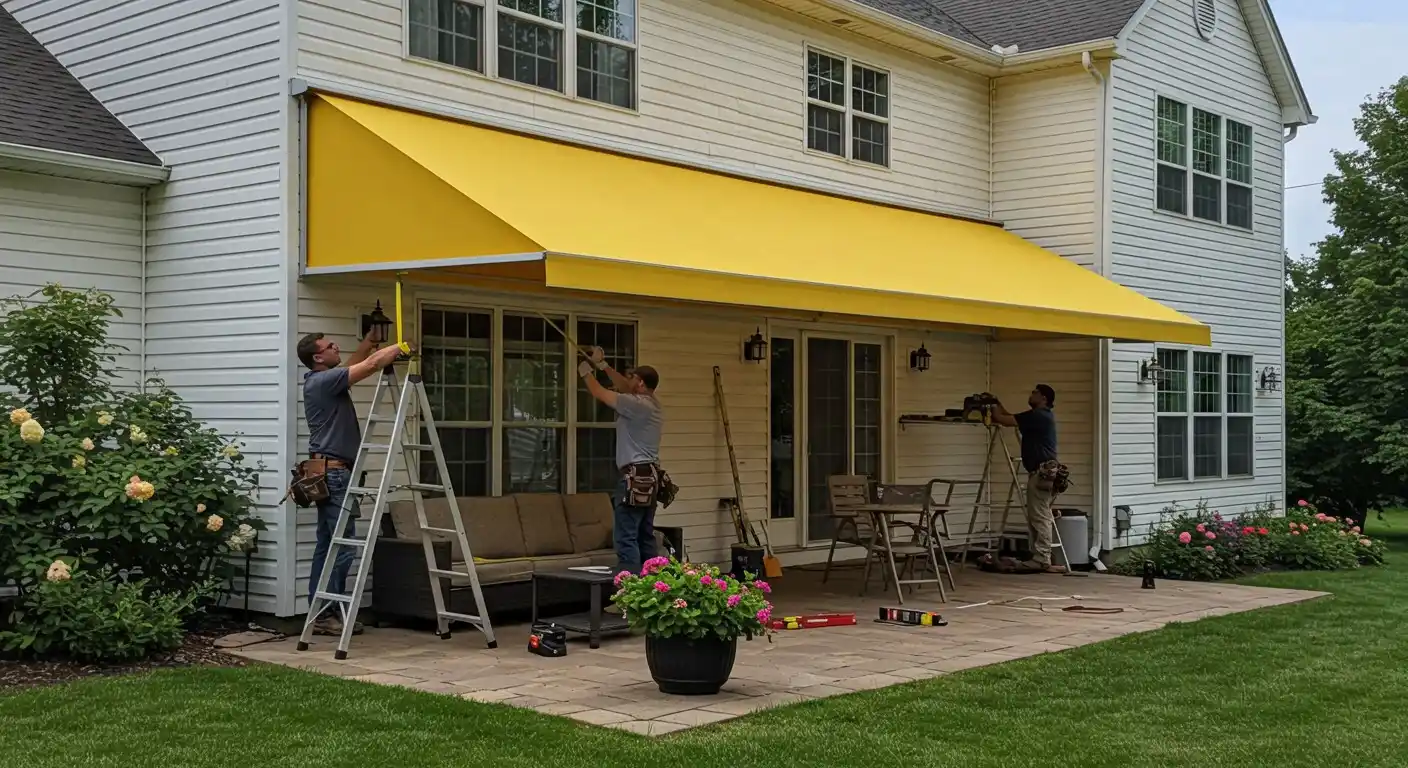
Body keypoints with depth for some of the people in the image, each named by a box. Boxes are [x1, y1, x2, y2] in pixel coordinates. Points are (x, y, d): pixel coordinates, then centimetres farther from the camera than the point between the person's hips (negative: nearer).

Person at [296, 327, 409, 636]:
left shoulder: (324, 380, 15)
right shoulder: (323, 380, -14)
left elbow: (355, 363, 31)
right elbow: (371, 365, -17)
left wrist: (371, 339, 21)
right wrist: (400, 347, -2)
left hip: (329, 472, 10)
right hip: (333, 472, -10)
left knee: (327, 544, 9)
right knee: (342, 544, -8)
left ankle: (319, 612, 11)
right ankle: (327, 615, -6)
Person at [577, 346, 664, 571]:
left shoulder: (637, 404, -14)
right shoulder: (651, 402, 13)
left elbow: (599, 393, -6)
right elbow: (624, 387, 29)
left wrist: (586, 372, 12)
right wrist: (603, 365, 30)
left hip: (635, 478, -10)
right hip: (649, 478, 10)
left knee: (626, 538, -10)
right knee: (645, 537, 12)